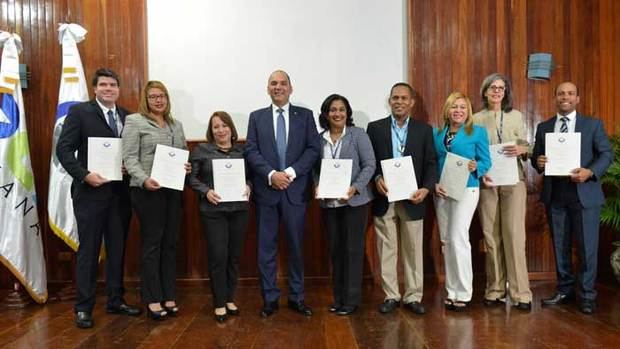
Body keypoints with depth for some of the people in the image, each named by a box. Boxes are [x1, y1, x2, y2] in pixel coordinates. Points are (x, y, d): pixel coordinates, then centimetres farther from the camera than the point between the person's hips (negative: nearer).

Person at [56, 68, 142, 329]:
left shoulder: (127, 117, 11)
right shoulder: (79, 112, -1)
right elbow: (63, 149, -6)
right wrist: (84, 175, -18)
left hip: (120, 193, 4)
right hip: (90, 192, -4)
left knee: (117, 249, 12)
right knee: (88, 251, 3)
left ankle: (116, 301, 24)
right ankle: (83, 307, 13)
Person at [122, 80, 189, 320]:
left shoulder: (176, 124, 17)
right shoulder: (134, 121, -1)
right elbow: (130, 158, -8)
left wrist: (186, 166, 0)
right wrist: (144, 180, -22)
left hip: (173, 190, 6)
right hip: (148, 191, -5)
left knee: (170, 243, 9)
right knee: (152, 244, 0)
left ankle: (169, 296, 18)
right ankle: (153, 300, 10)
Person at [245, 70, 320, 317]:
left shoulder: (305, 115, 7)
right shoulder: (256, 117, 9)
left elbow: (313, 149, -1)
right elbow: (251, 151, 0)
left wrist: (291, 172, -13)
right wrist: (271, 174, -14)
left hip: (295, 189, 0)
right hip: (266, 190, 1)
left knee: (296, 246, 8)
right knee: (266, 247, 5)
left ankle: (297, 297, 20)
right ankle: (270, 299, 16)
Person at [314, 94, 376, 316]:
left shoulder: (358, 135, -3)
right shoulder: (319, 139, 6)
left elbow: (370, 165, -7)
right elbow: (315, 169, 9)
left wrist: (354, 188, -19)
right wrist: (317, 187, -10)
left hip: (354, 201, -3)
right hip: (329, 203, 4)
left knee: (353, 249, 1)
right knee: (335, 249, 11)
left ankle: (351, 299, 12)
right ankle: (338, 297, 24)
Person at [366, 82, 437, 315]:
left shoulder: (424, 130, 7)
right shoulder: (375, 128, 6)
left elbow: (431, 163, 4)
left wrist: (426, 188, -12)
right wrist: (376, 178, -14)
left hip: (412, 199, 0)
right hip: (384, 198, 0)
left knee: (413, 250, 6)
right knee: (386, 250, 6)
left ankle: (413, 297, 18)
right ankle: (391, 296, 17)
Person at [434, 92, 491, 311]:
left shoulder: (478, 132, 2)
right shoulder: (437, 133, 12)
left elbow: (486, 162, 0)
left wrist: (475, 167, -21)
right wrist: (434, 183, -5)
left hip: (466, 189, -4)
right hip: (441, 191, 4)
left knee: (458, 237, -12)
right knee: (446, 241, 7)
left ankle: (463, 293, -2)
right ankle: (452, 291, 17)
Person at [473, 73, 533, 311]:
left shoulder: (516, 116, 8)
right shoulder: (477, 118, 8)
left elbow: (526, 146, 7)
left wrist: (521, 150, -14)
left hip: (513, 180, -1)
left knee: (514, 235, -6)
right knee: (490, 236, 3)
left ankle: (520, 293, 0)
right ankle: (495, 290, 13)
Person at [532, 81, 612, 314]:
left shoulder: (593, 124, 5)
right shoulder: (544, 127, 12)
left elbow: (606, 154, 0)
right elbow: (536, 156, 13)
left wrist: (590, 172, -18)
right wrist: (538, 162, -11)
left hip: (584, 193, -2)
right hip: (555, 195, 3)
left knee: (587, 247, -1)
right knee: (560, 246, 9)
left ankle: (587, 296, 11)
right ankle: (564, 291, 21)